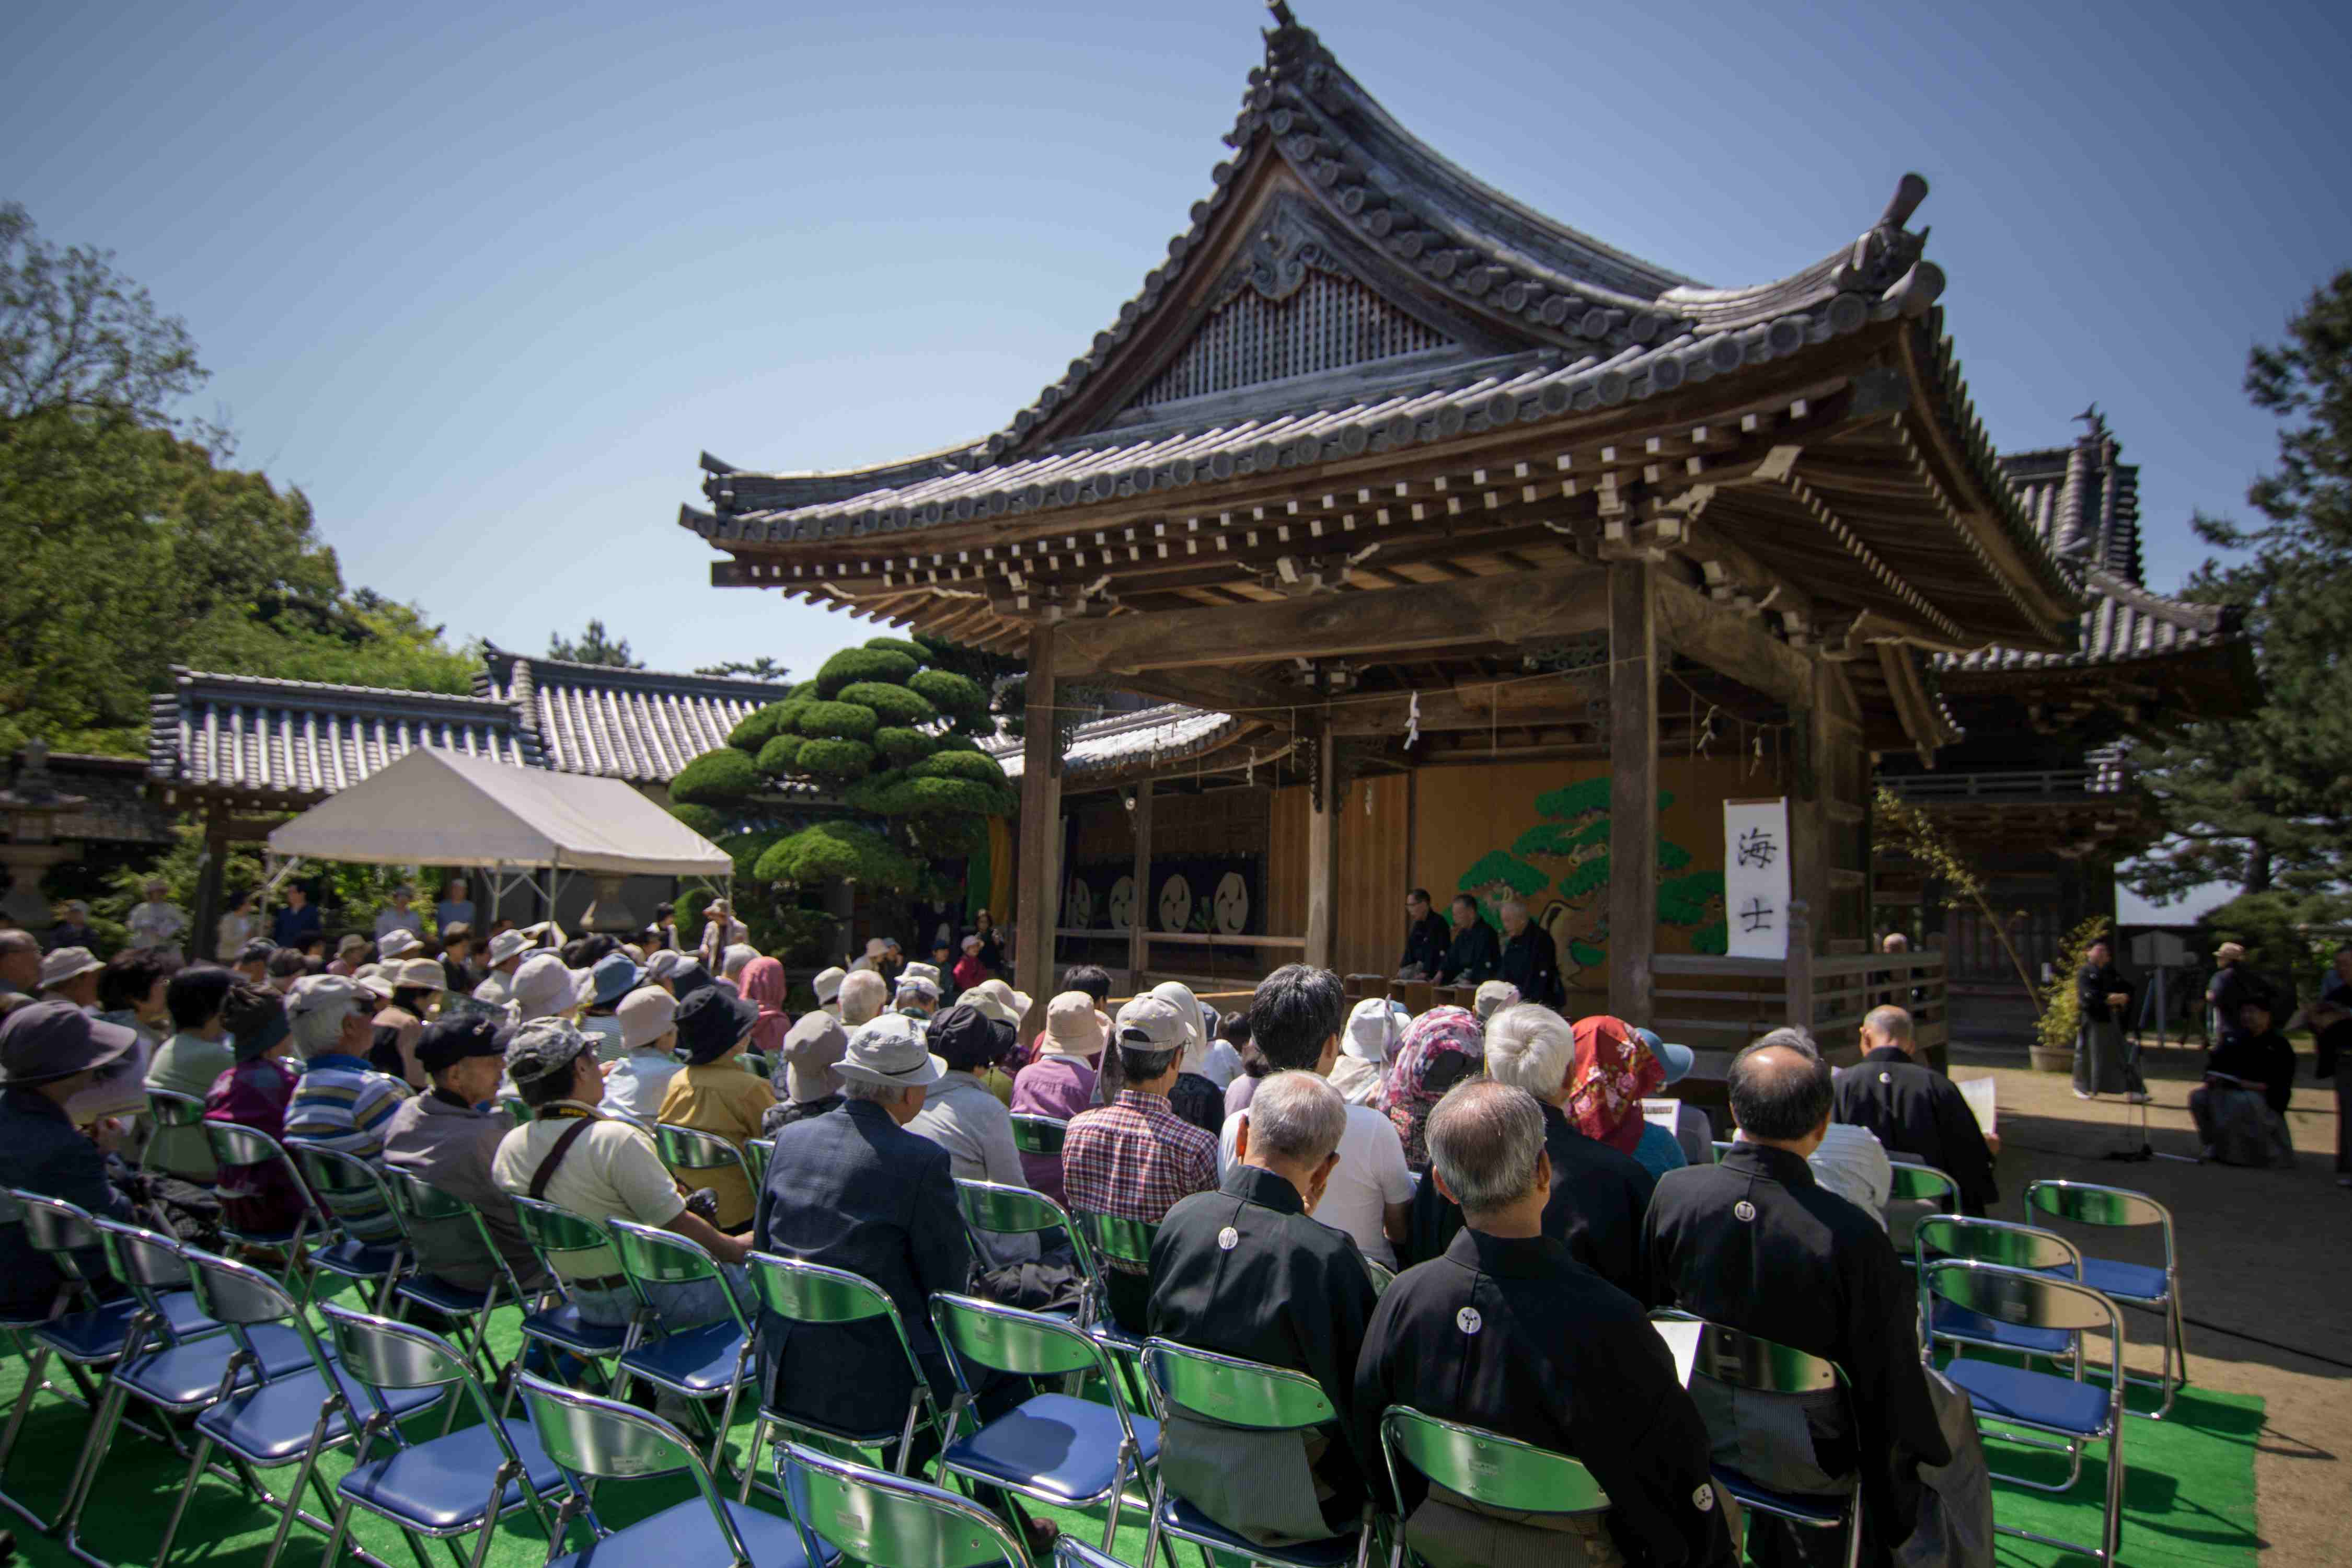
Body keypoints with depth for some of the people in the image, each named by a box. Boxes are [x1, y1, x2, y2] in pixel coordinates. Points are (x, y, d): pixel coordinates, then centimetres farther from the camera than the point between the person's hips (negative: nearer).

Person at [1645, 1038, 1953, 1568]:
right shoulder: (1852, 1235, -28)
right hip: (1805, 1462, -4)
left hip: (1695, 1432, 4)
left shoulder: (1673, 1191, -16)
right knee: (1951, 1415, 21)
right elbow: (1890, 1379, -17)